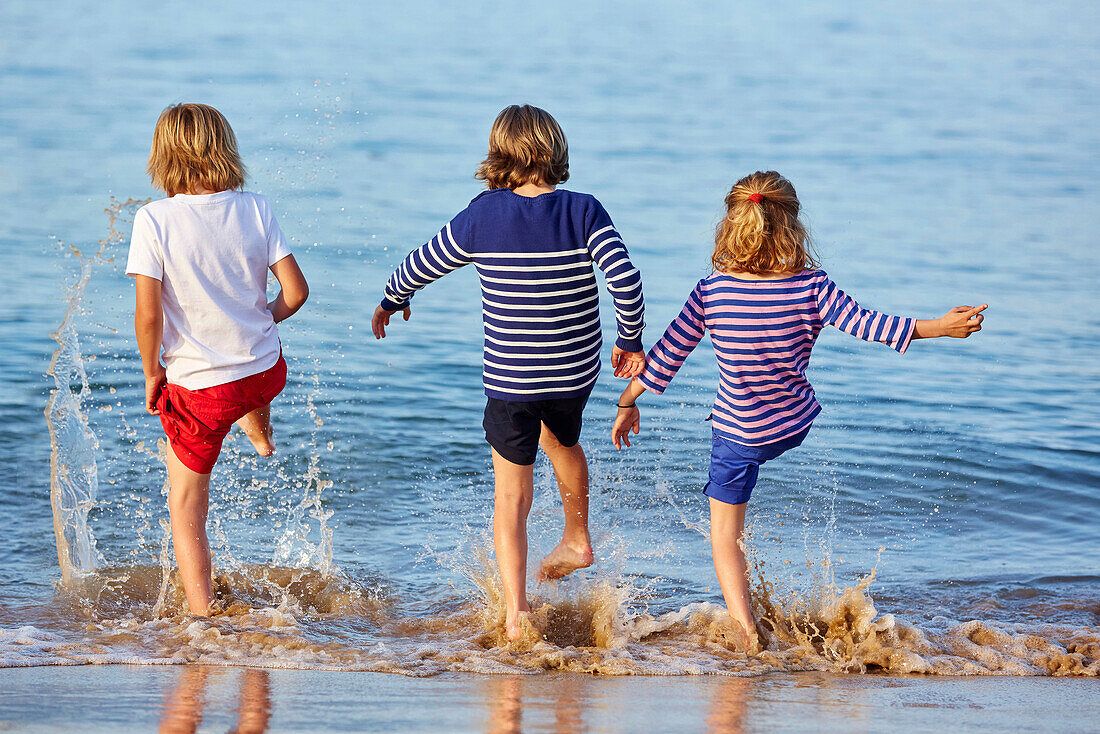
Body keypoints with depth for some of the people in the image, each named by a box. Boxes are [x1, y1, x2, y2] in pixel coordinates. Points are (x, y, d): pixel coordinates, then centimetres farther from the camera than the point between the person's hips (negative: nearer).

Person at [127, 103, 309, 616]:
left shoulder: (154, 220, -18)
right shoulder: (254, 210, -9)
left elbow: (149, 314, -20)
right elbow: (296, 291, -7)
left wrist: (152, 373, -3)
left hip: (198, 388, -3)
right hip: (268, 373, 3)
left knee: (185, 508, 12)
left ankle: (202, 615, 9)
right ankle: (260, 431, 65)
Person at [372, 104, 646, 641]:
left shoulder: (483, 218, -8)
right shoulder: (583, 212, -9)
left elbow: (421, 266, 5)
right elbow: (625, 278, -18)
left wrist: (392, 301, 25)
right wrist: (631, 342, -2)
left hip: (510, 380, -2)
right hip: (576, 373, 2)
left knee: (511, 496, 8)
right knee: (562, 440, 35)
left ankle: (516, 609, -2)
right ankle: (577, 540, 47)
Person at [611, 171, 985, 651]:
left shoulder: (711, 292, -16)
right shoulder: (812, 288, -18)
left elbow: (665, 358, -10)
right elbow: (864, 324, -17)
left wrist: (628, 403, 4)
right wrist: (940, 327, -10)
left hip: (739, 431, -2)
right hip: (796, 425, 2)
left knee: (724, 530, 10)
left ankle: (744, 627, -5)